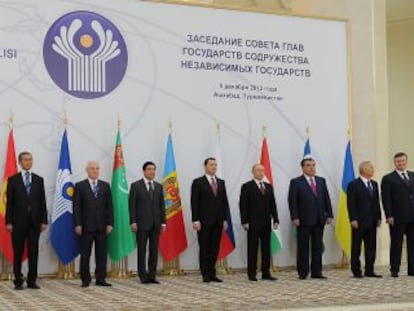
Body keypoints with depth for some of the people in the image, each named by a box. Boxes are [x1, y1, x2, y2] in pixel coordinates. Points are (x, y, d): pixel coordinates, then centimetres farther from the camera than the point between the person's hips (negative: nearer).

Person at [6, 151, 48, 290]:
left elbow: (42, 202, 7)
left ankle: (32, 281, 9)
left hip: (34, 221, 2)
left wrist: (44, 221, 1)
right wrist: (8, 222, -6)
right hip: (18, 221, -2)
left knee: (34, 252, 3)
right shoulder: (13, 180, 4)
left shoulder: (39, 180, 10)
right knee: (18, 252, 2)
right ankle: (18, 281, 9)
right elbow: (9, 202, 1)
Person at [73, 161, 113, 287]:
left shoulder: (105, 186, 10)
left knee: (102, 254, 3)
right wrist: (77, 224, -9)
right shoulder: (80, 186, 2)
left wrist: (110, 223, 0)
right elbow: (76, 207, -2)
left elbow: (109, 206, 8)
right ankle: (85, 279, 10)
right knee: (85, 254, 3)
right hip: (86, 226, -2)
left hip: (102, 226, 3)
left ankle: (101, 279, 8)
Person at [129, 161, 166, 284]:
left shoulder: (159, 186, 11)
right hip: (142, 223, -4)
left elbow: (162, 205, 11)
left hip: (155, 223, 4)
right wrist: (133, 222, -11)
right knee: (142, 250, 1)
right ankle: (143, 276, 6)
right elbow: (132, 205, -4)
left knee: (154, 250, 4)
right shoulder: (136, 186, -1)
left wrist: (163, 221, 4)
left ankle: (152, 275, 10)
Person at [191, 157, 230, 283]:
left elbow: (225, 202, 14)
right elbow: (194, 203, -5)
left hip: (218, 221, 4)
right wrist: (195, 220, -12)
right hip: (204, 221, -4)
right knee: (204, 248, 0)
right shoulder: (198, 182, 0)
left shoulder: (221, 182, 14)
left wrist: (225, 219, 7)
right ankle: (205, 274, 5)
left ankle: (212, 273, 11)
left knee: (214, 249, 5)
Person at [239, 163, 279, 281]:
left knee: (266, 248, 6)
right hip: (253, 223, -5)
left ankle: (266, 273, 11)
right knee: (252, 249, 0)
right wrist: (244, 221, -12)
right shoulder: (247, 187, -2)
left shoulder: (269, 187, 14)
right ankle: (251, 273, 5)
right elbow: (243, 205, -6)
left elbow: (273, 204, 13)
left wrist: (275, 219, 5)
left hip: (266, 223, 5)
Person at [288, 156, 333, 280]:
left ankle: (316, 272, 12)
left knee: (318, 247, 6)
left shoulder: (321, 181, 12)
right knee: (303, 248, 2)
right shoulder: (296, 182, -2)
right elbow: (292, 201, -6)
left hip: (319, 220, 4)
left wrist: (329, 215, 4)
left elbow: (326, 199, 12)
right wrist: (295, 217, -14)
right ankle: (303, 273, 8)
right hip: (304, 220, -4)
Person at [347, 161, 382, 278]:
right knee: (356, 247, 2)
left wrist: (378, 217, 9)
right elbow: (351, 204, -10)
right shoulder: (353, 185, -7)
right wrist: (353, 219, -16)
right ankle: (356, 271, 8)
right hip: (359, 222, -6)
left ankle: (369, 271, 12)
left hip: (372, 222, 6)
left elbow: (377, 202, 15)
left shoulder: (374, 184, 13)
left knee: (371, 247, 6)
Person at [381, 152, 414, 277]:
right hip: (397, 217, -4)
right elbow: (386, 199, -4)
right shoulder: (388, 179, 1)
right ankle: (394, 270, 7)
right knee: (396, 244, 1)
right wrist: (389, 215, -12)